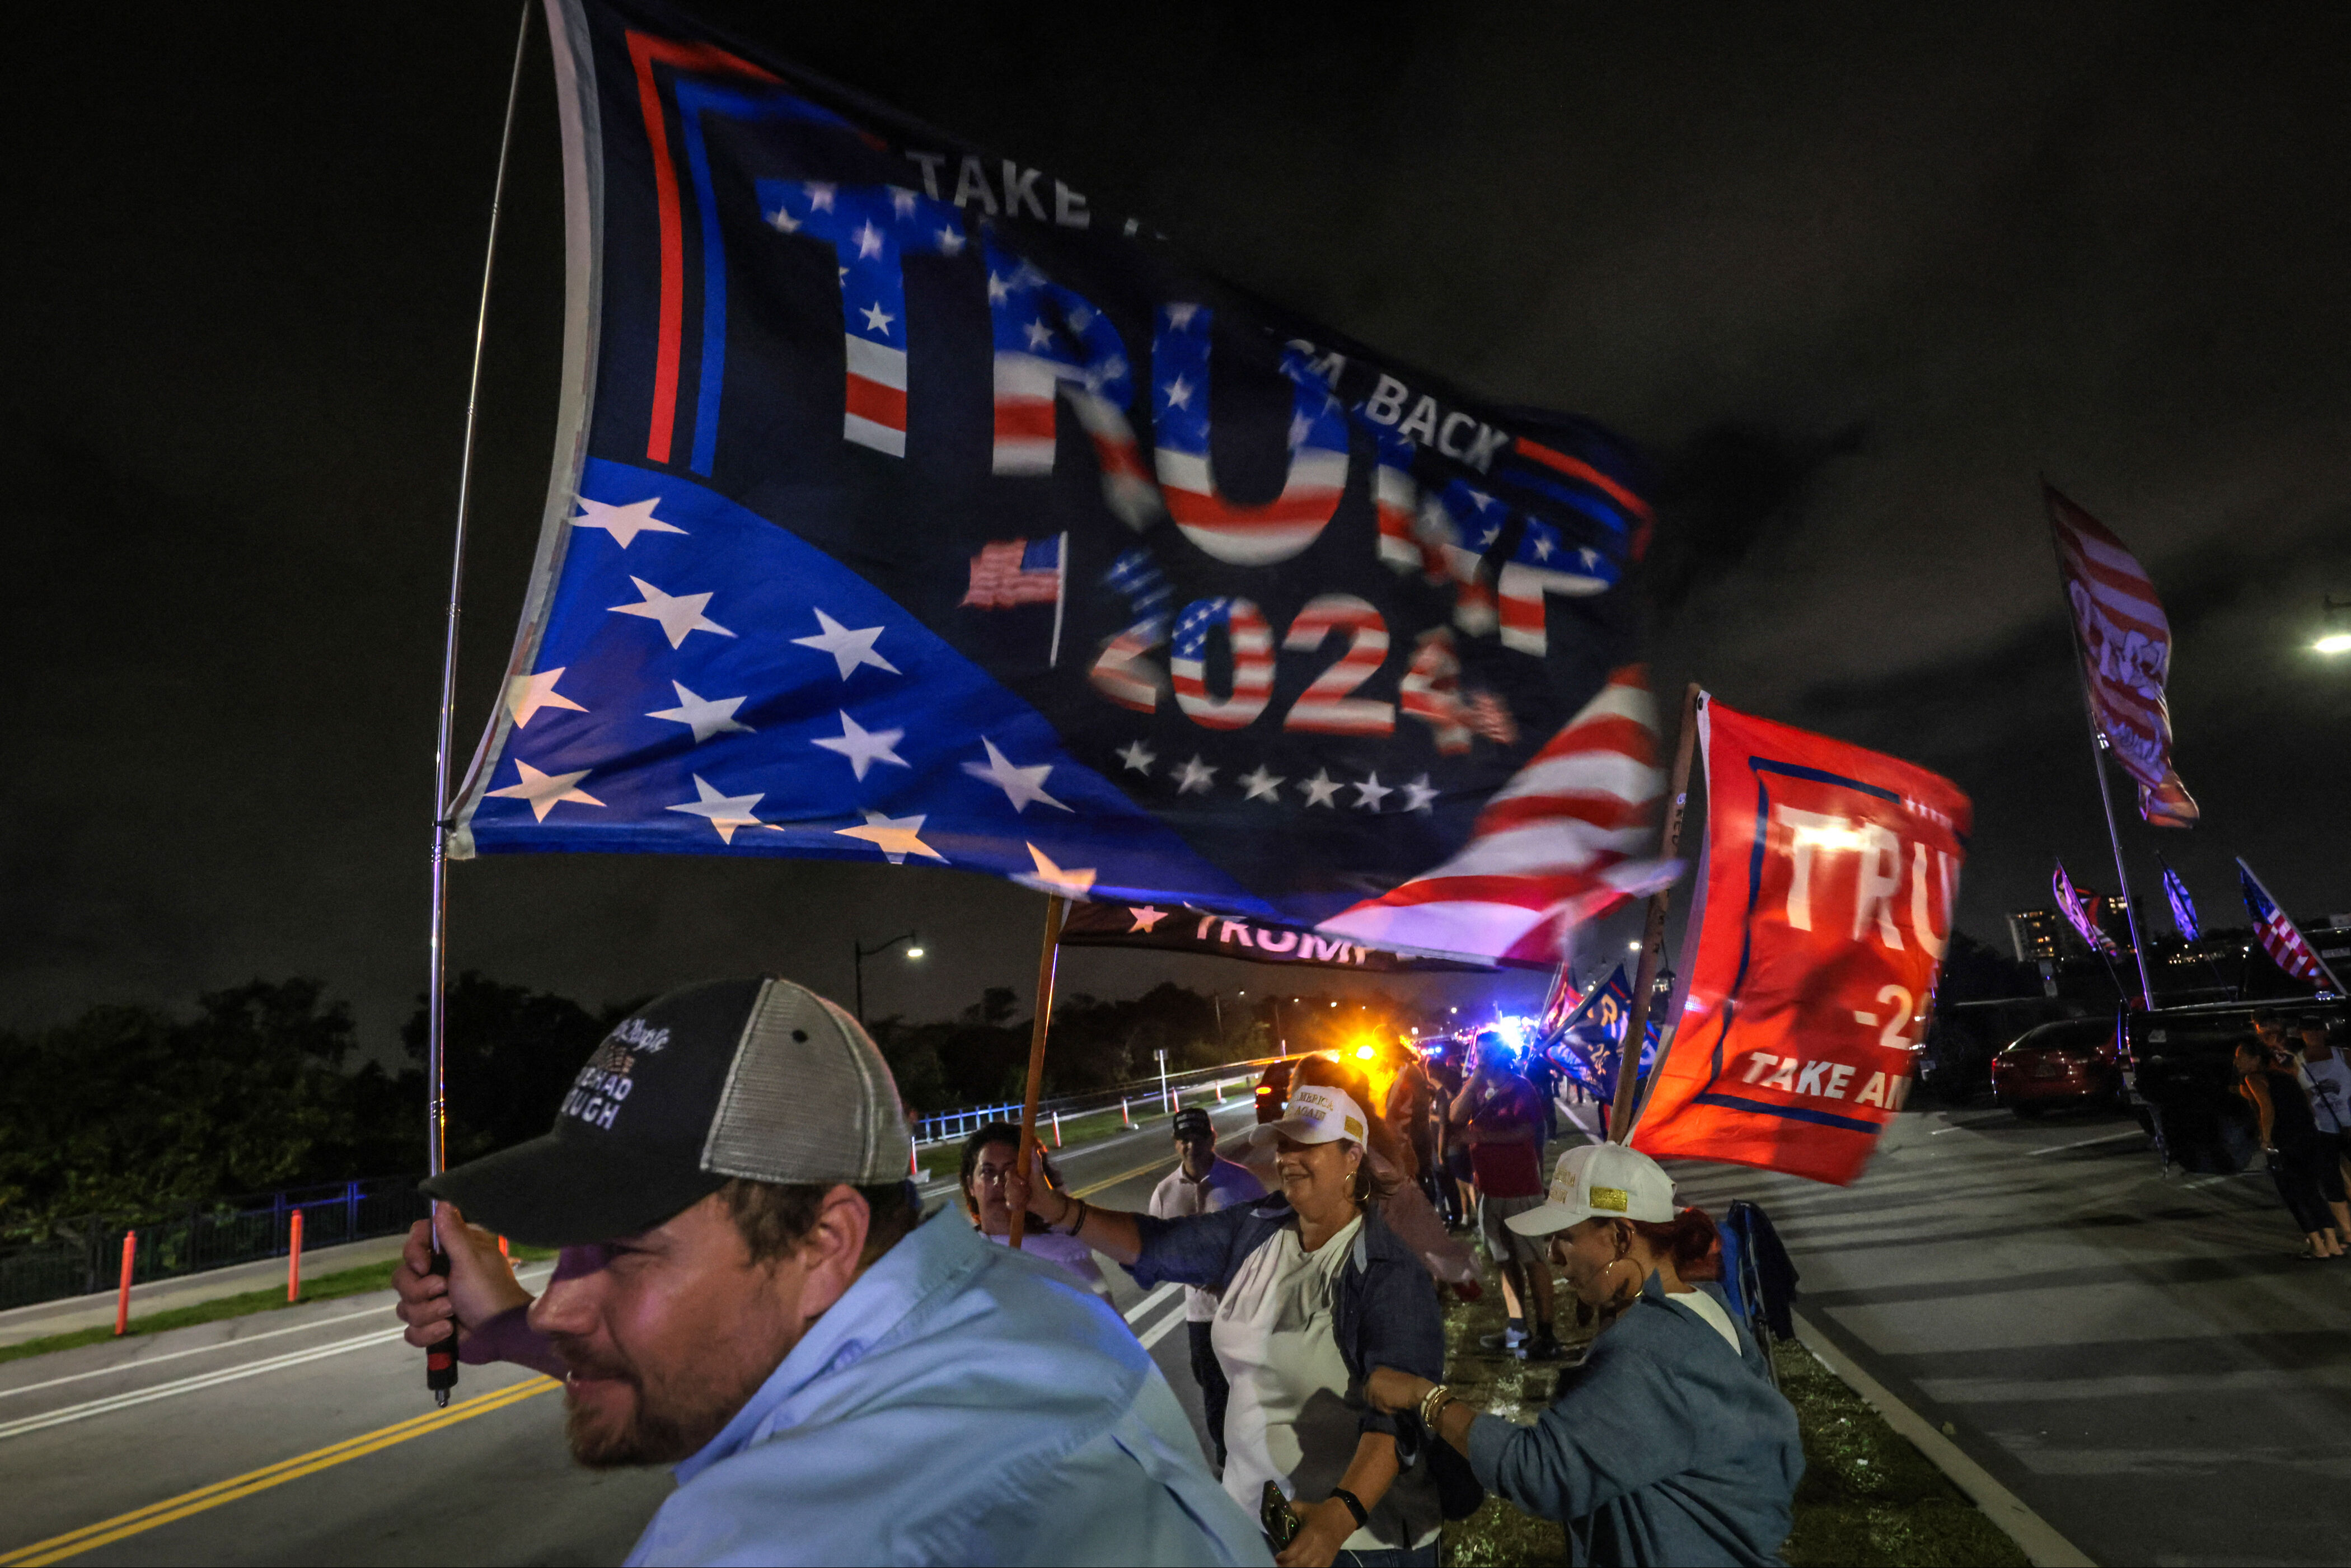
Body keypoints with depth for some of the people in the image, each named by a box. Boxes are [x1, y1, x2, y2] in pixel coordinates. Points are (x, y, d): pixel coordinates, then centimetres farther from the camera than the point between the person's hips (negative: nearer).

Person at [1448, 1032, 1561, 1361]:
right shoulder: (1476, 1090, 11)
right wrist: (1476, 1078, -10)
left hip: (1521, 1189, -6)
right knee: (1505, 1260, 13)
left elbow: (1526, 1130, -16)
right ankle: (1518, 1328, 23)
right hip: (1489, 1188, 6)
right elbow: (1456, 1117, -7)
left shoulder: (1521, 1087, -4)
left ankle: (1546, 1336, 3)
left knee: (1532, 1260, -2)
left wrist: (1483, 1135, -18)